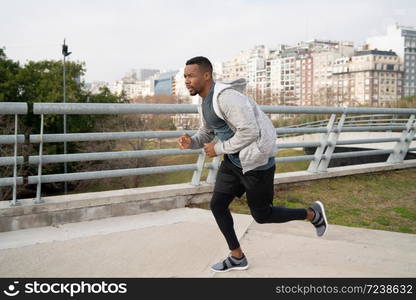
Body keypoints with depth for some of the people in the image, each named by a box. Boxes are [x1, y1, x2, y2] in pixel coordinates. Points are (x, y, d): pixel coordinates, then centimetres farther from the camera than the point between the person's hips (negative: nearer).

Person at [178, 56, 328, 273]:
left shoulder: (226, 96, -25)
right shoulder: (205, 104, 7)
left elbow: (249, 131, -29)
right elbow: (206, 134, 19)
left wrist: (219, 149, -20)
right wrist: (191, 142, -3)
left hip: (256, 161, -9)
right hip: (233, 161, 9)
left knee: (262, 215, 5)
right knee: (217, 205, 4)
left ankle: (313, 214, 27)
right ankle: (237, 258, 20)